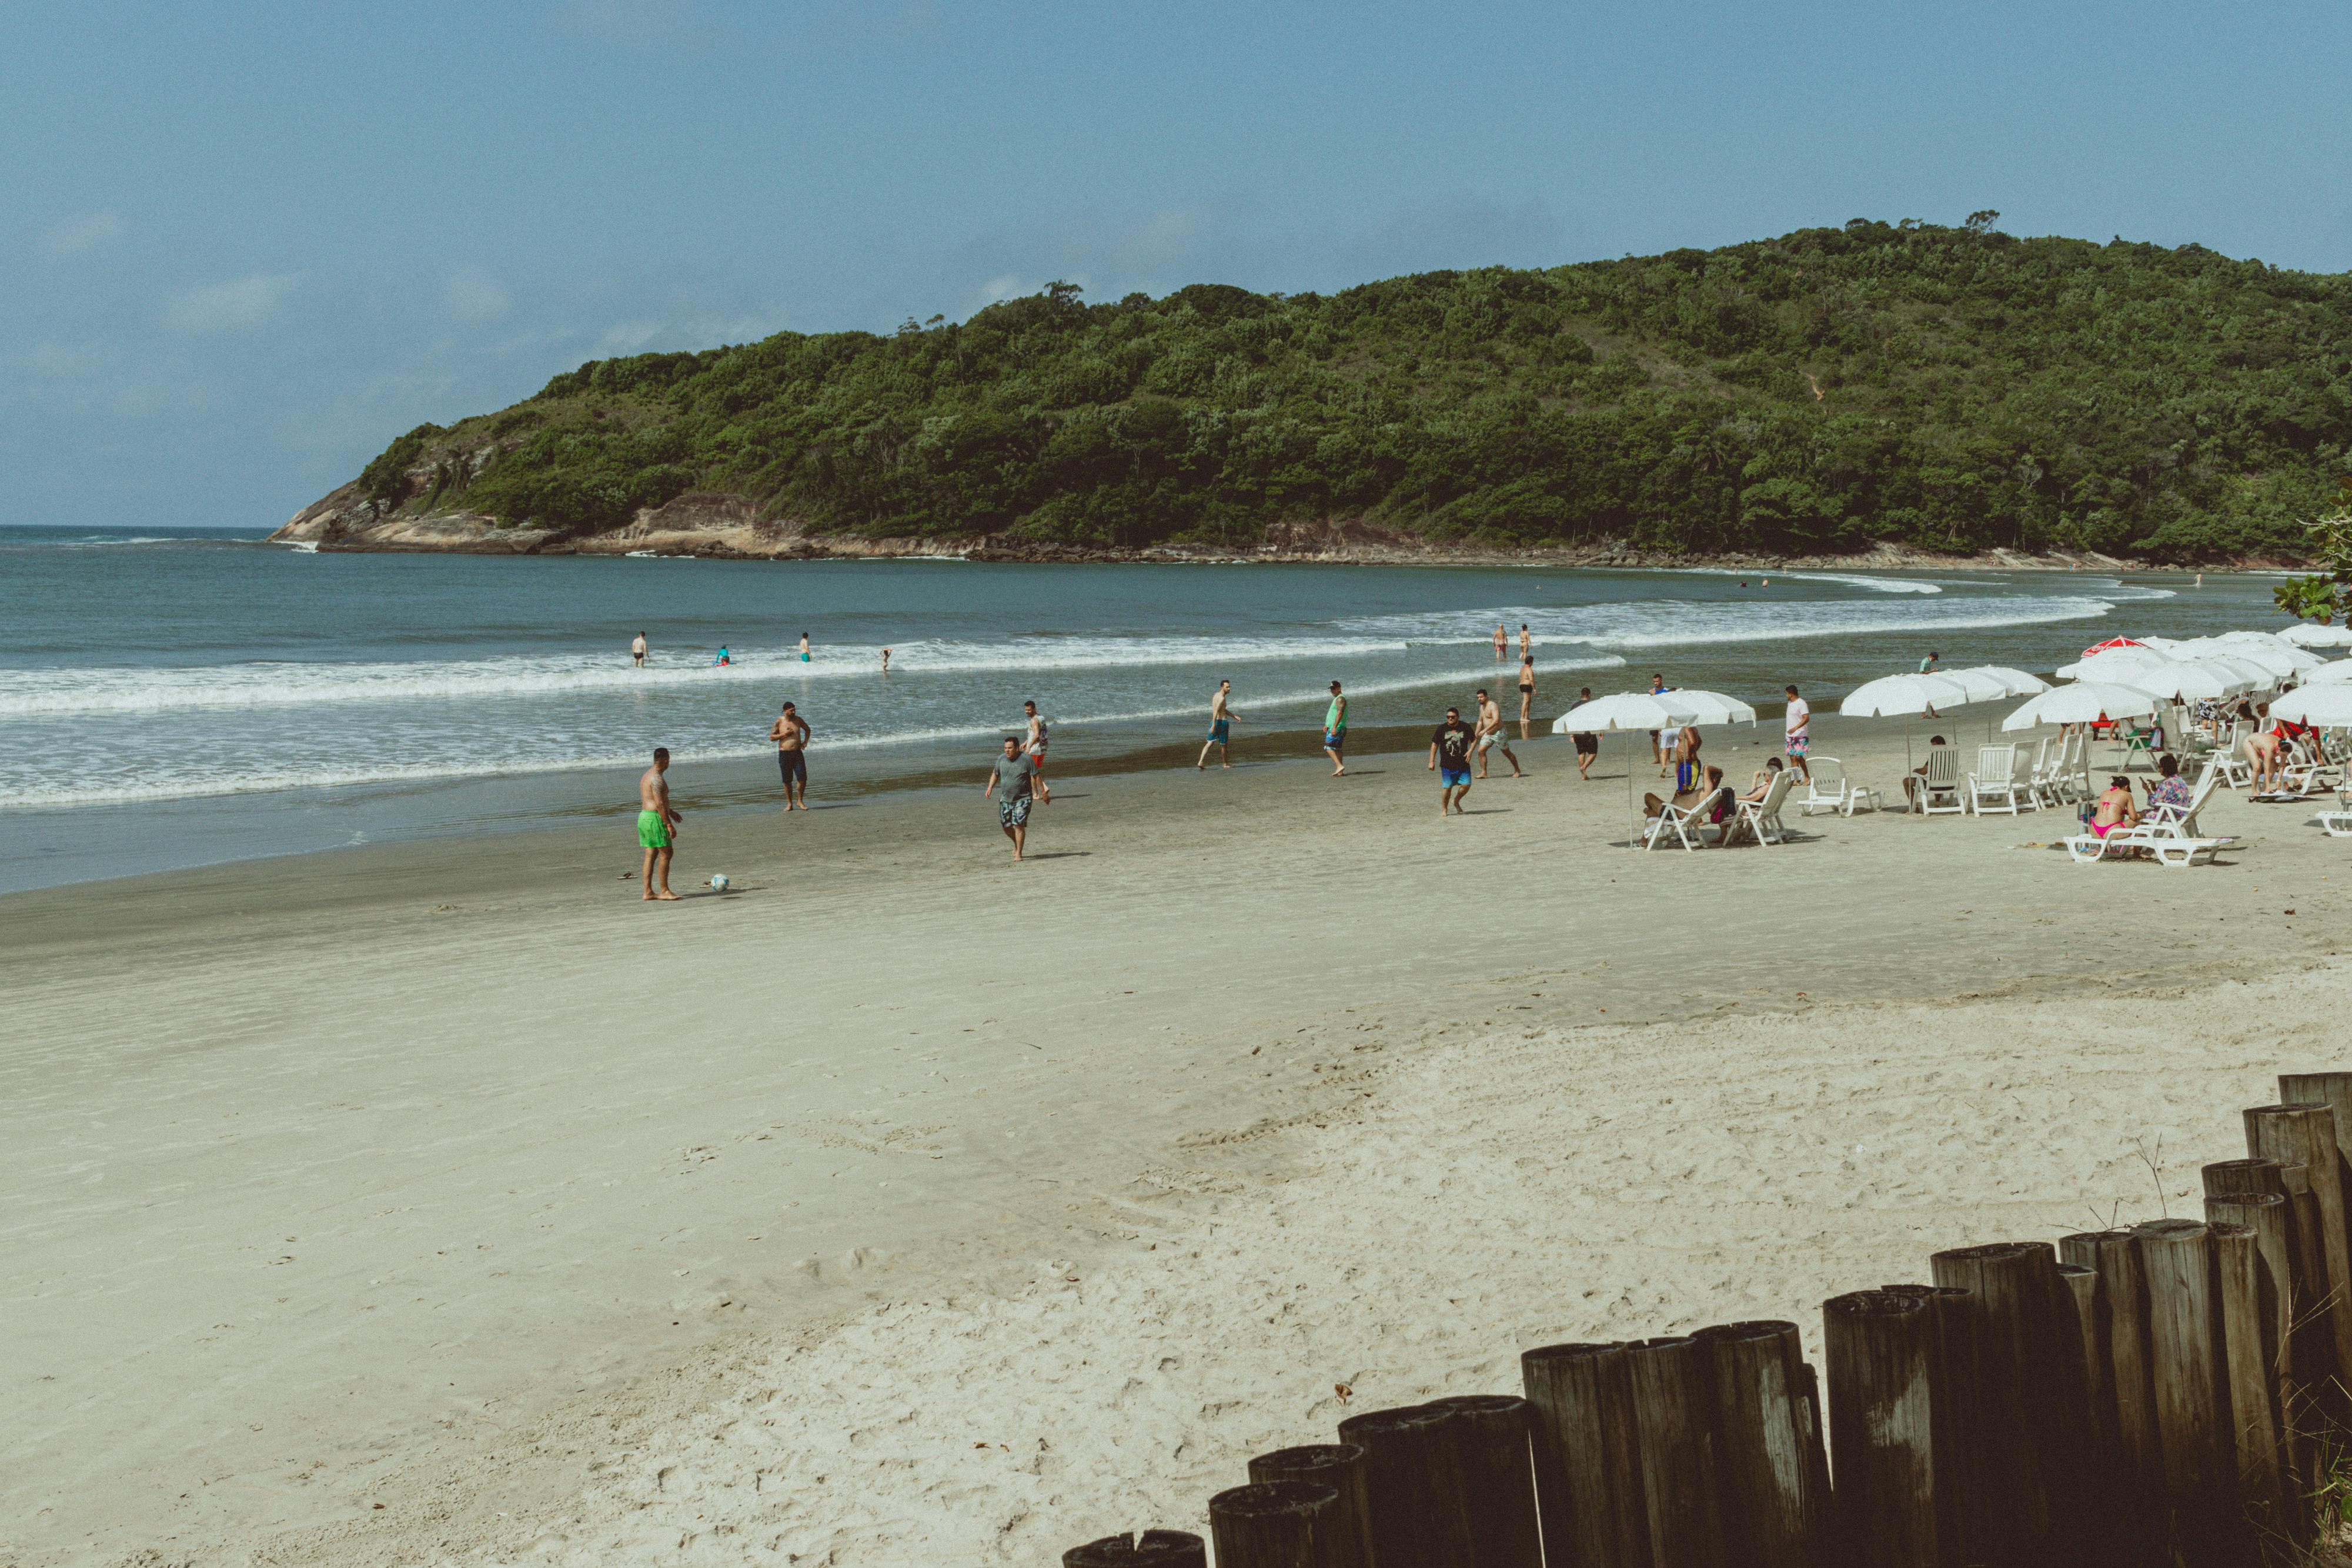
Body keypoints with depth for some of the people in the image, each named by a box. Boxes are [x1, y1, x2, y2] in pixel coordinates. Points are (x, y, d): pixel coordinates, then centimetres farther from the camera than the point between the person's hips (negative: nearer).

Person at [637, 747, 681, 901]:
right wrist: (669, 825, -21)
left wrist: (671, 812, 38)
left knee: (651, 855, 9)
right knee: (666, 853, -5)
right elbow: (660, 804, -22)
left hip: (644, 816, 10)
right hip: (655, 819, -10)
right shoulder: (657, 779, -17)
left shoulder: (647, 776, 16)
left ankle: (648, 892, 7)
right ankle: (664, 891, -3)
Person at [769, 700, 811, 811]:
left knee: (803, 778, -7)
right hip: (784, 754, -2)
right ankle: (789, 804, 14)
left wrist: (805, 741, 7)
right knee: (787, 781, 3)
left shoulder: (798, 720, 4)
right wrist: (783, 735, -16)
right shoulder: (779, 722, -5)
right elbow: (771, 737, -2)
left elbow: (808, 730, 21)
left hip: (798, 753, 2)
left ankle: (800, 801, 10)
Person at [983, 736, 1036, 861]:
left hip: (1022, 799, -5)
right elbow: (995, 774, 16)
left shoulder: (1026, 759, -11)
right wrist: (990, 787, 1)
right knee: (1006, 826, 7)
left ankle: (1018, 853, -5)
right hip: (1006, 799, 5)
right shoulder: (1001, 759, 2)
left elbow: (1035, 777, -9)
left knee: (1019, 825, -13)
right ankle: (1016, 844, 35)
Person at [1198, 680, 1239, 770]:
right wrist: (1214, 725, -31)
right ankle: (1225, 764, 23)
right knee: (1224, 744, 9)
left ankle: (1200, 762, -8)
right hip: (1222, 722, -8)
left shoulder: (1216, 695, 14)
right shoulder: (1222, 698, -16)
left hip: (1214, 722, 8)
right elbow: (1216, 711, -26)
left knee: (1210, 743, 5)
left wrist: (1234, 716, 20)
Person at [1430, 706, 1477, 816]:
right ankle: (1444, 809, 13)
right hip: (1447, 764, -1)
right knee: (1447, 787, -3)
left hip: (1463, 764, 1)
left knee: (1466, 785, -4)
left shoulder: (1465, 727, 3)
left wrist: (1470, 751, -3)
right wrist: (1432, 761, 2)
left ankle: (1456, 801, 22)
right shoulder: (1442, 729, 1)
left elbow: (1474, 739, 15)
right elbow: (1435, 745, 6)